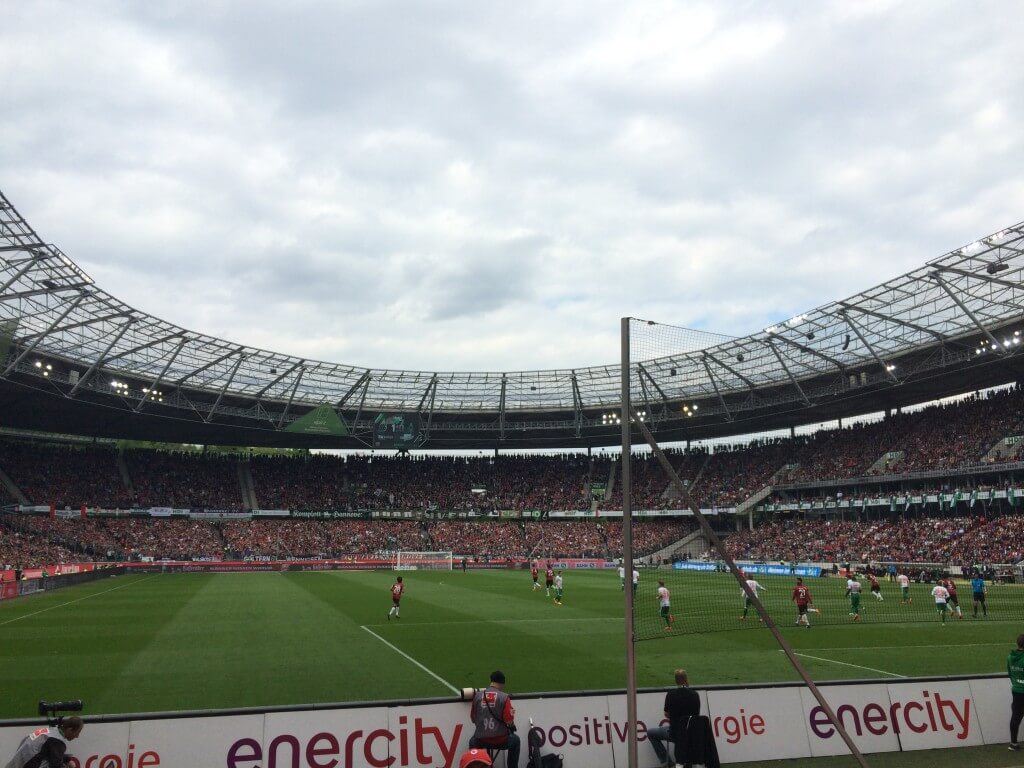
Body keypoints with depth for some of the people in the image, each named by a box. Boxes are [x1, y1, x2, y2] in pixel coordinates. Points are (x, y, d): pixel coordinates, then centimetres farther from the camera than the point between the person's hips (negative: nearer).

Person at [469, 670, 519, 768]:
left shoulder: (477, 696, -2)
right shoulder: (504, 697, -11)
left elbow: (473, 719, 6)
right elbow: (509, 721, -15)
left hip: (481, 741, 2)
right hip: (501, 740, -2)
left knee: (472, 742, 37)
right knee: (515, 740, 30)